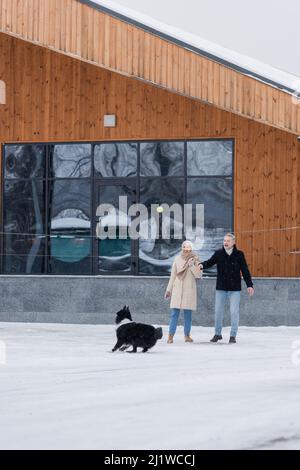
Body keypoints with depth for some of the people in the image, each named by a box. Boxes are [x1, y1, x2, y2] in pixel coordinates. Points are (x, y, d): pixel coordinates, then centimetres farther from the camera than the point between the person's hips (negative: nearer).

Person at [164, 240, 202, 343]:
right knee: (174, 313, -3)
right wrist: (168, 289, 12)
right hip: (177, 289, 1)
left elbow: (198, 275, -6)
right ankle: (171, 335, -3)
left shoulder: (195, 260, 1)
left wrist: (192, 266, -19)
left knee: (188, 314, 3)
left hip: (189, 289, -1)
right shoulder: (177, 259, 7)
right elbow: (173, 275, 12)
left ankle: (187, 335, 11)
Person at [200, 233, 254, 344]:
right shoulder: (218, 253, 1)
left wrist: (249, 285, -4)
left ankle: (233, 335, 8)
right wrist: (202, 265, -25)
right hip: (221, 288, 2)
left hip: (235, 289, -2)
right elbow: (210, 262, -2)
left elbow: (245, 271, 0)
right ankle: (217, 334, 21)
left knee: (234, 312, -2)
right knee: (218, 311, 6)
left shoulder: (239, 254, -2)